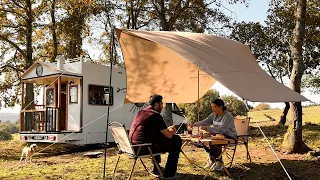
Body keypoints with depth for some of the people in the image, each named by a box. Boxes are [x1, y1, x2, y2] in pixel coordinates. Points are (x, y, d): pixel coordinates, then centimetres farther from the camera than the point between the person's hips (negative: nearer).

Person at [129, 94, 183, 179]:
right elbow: (169, 135, -7)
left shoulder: (140, 113, 17)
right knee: (177, 140, 3)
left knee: (157, 137, 36)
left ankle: (156, 169, 41)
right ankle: (169, 174, 8)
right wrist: (172, 132, 16)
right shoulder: (156, 115, -10)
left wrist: (167, 129, 25)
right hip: (144, 148, -9)